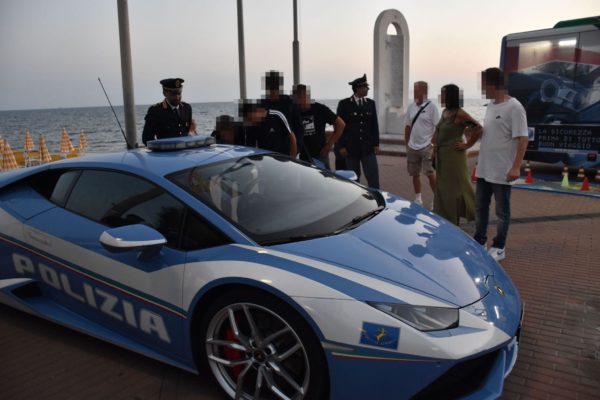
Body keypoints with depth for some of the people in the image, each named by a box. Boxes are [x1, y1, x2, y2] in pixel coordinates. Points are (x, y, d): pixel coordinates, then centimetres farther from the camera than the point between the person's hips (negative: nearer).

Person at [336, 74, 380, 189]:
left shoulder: (371, 103, 9)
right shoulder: (344, 104, -2)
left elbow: (375, 125, 10)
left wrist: (376, 144, 4)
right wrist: (341, 146, -7)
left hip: (368, 148, 2)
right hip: (351, 148, -2)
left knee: (373, 175, -4)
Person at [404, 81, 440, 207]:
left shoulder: (431, 107, -7)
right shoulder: (411, 106, 7)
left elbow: (437, 128, -9)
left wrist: (434, 146, -14)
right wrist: (406, 144, 10)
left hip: (426, 147, -5)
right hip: (412, 147, 5)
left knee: (430, 174, -4)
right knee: (415, 174, 11)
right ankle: (418, 198, 22)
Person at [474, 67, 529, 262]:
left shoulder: (514, 107, -15)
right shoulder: (491, 105, 10)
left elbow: (522, 139, -18)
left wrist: (516, 167, -23)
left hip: (502, 171, -8)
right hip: (484, 168, 8)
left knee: (502, 211, 6)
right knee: (480, 207, 15)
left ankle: (499, 247, 18)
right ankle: (480, 241, 28)